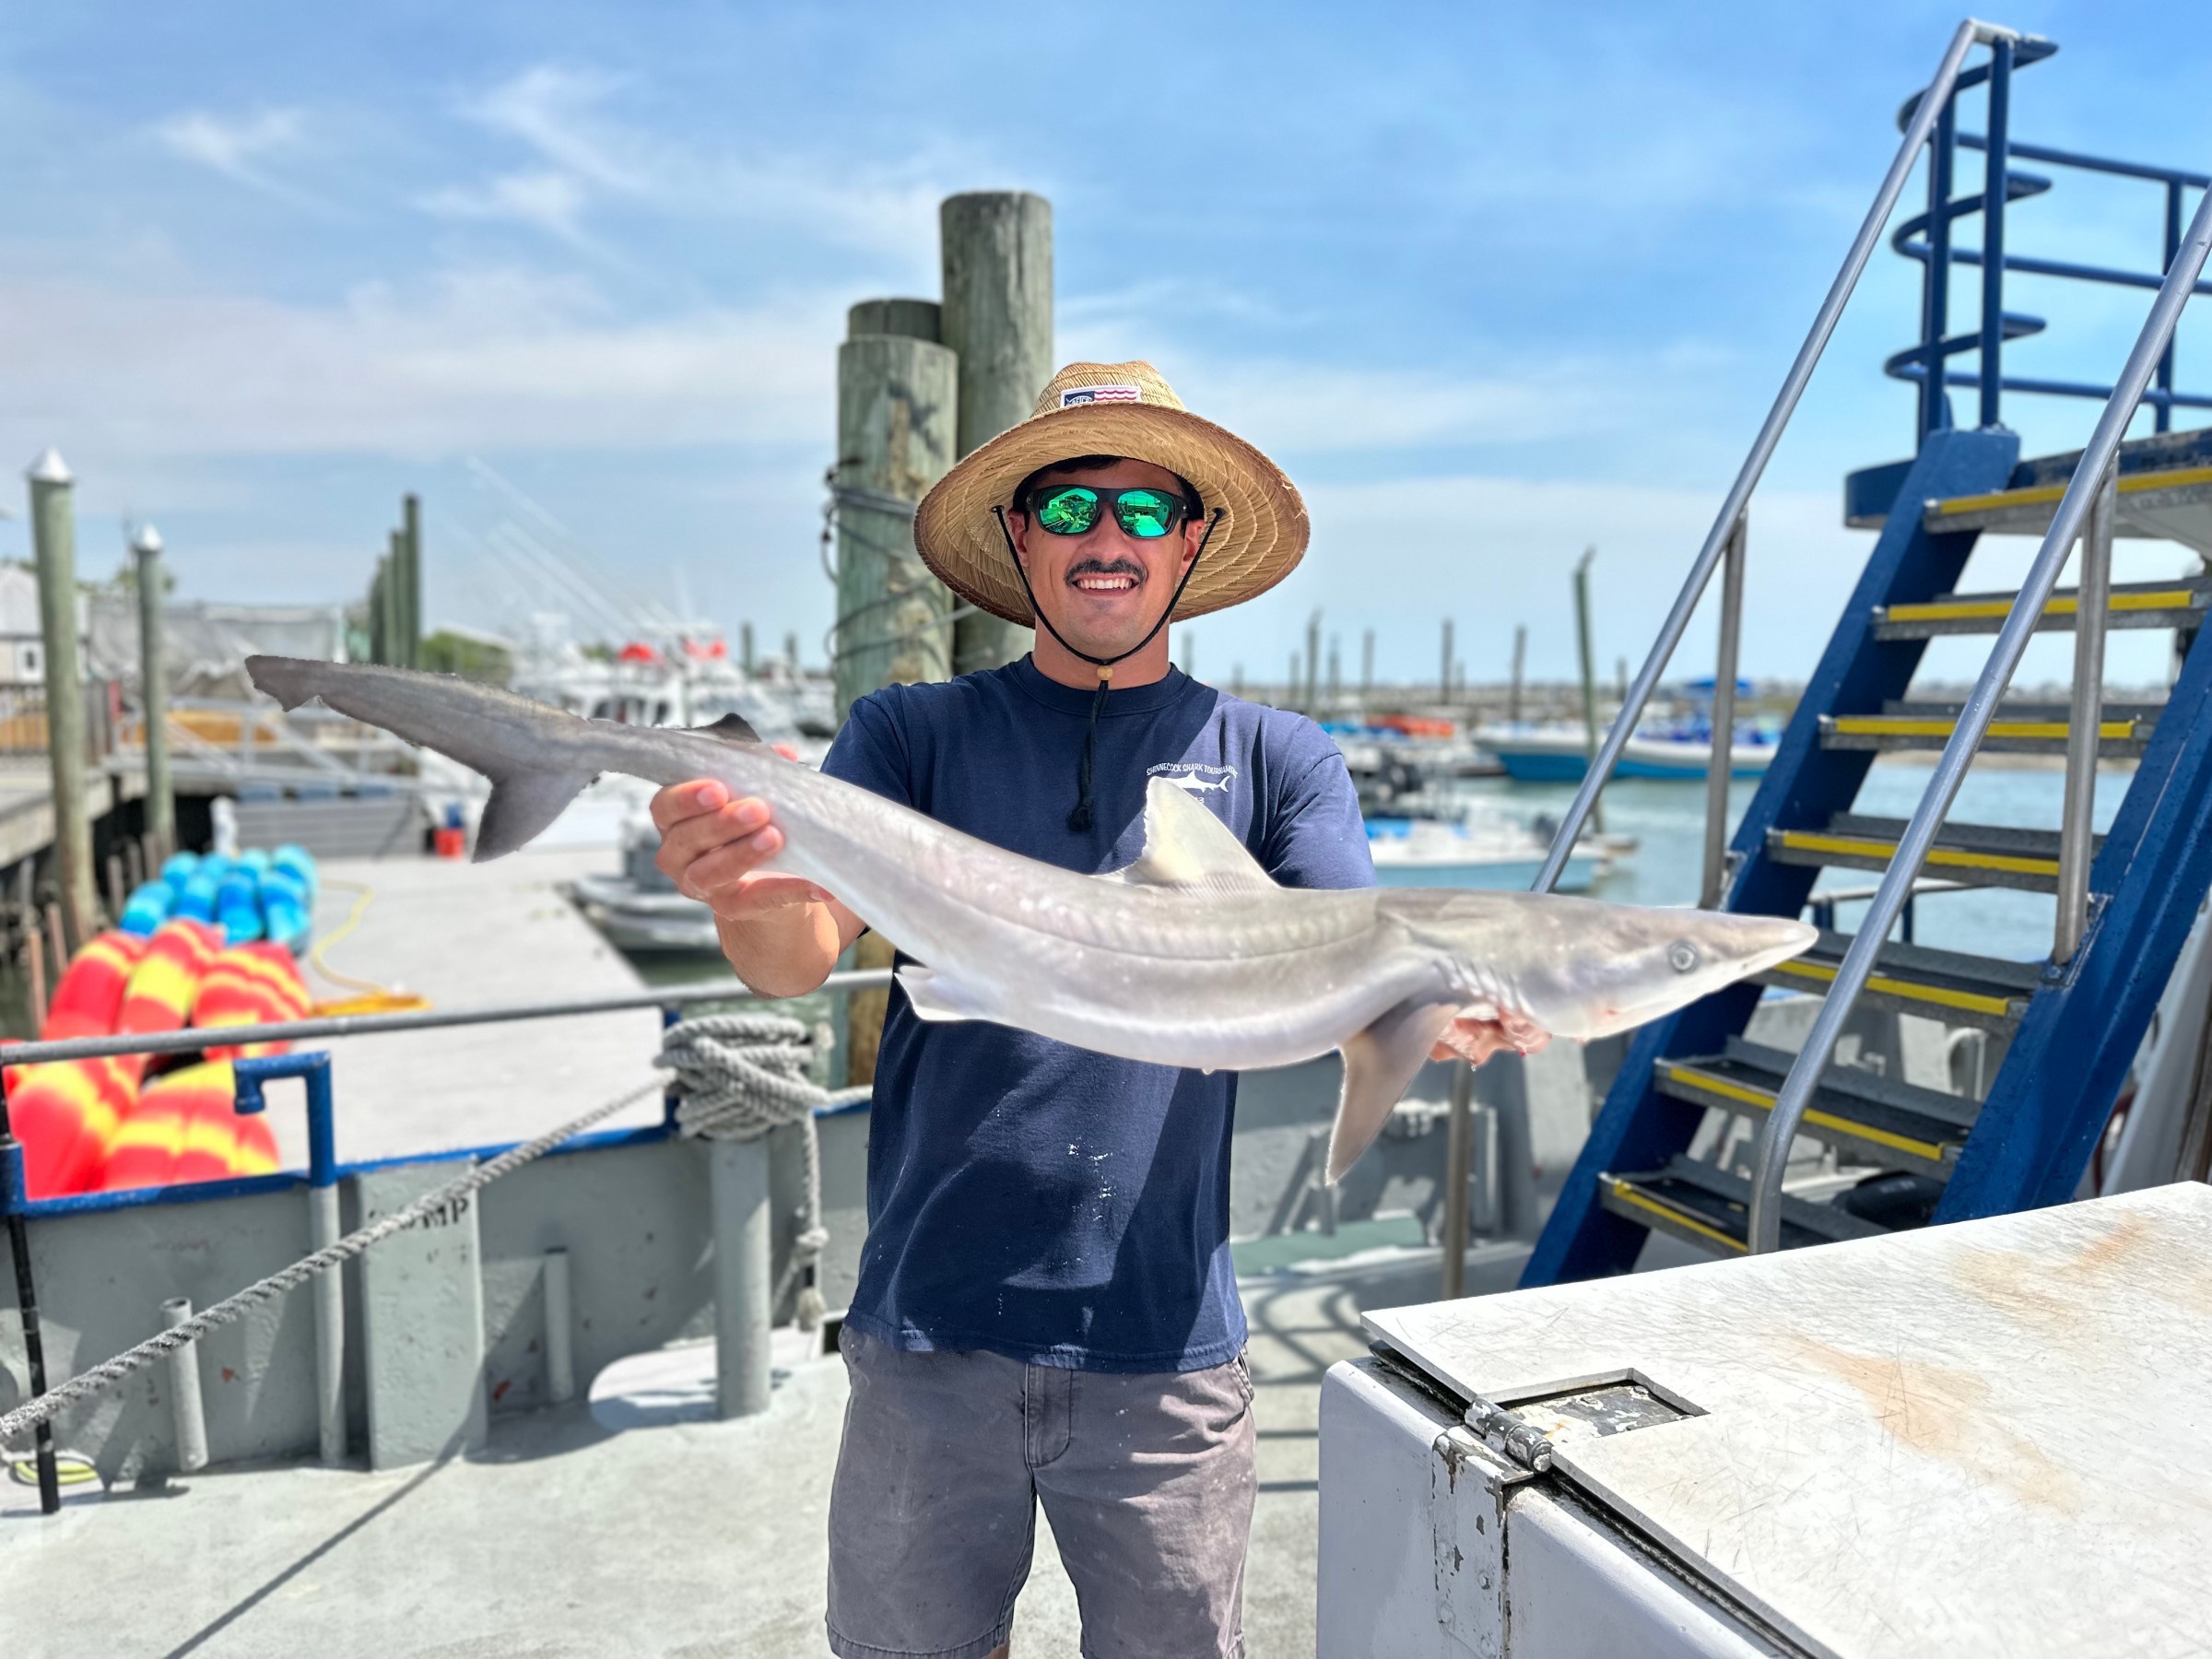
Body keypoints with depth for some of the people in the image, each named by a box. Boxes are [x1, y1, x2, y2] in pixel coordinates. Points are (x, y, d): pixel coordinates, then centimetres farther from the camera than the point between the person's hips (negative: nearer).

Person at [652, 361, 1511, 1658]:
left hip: (1166, 1343, 0)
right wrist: (750, 896, -33)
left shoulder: (1279, 759, 5)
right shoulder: (912, 735, 4)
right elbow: (800, 956, -9)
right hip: (931, 1324, 0)